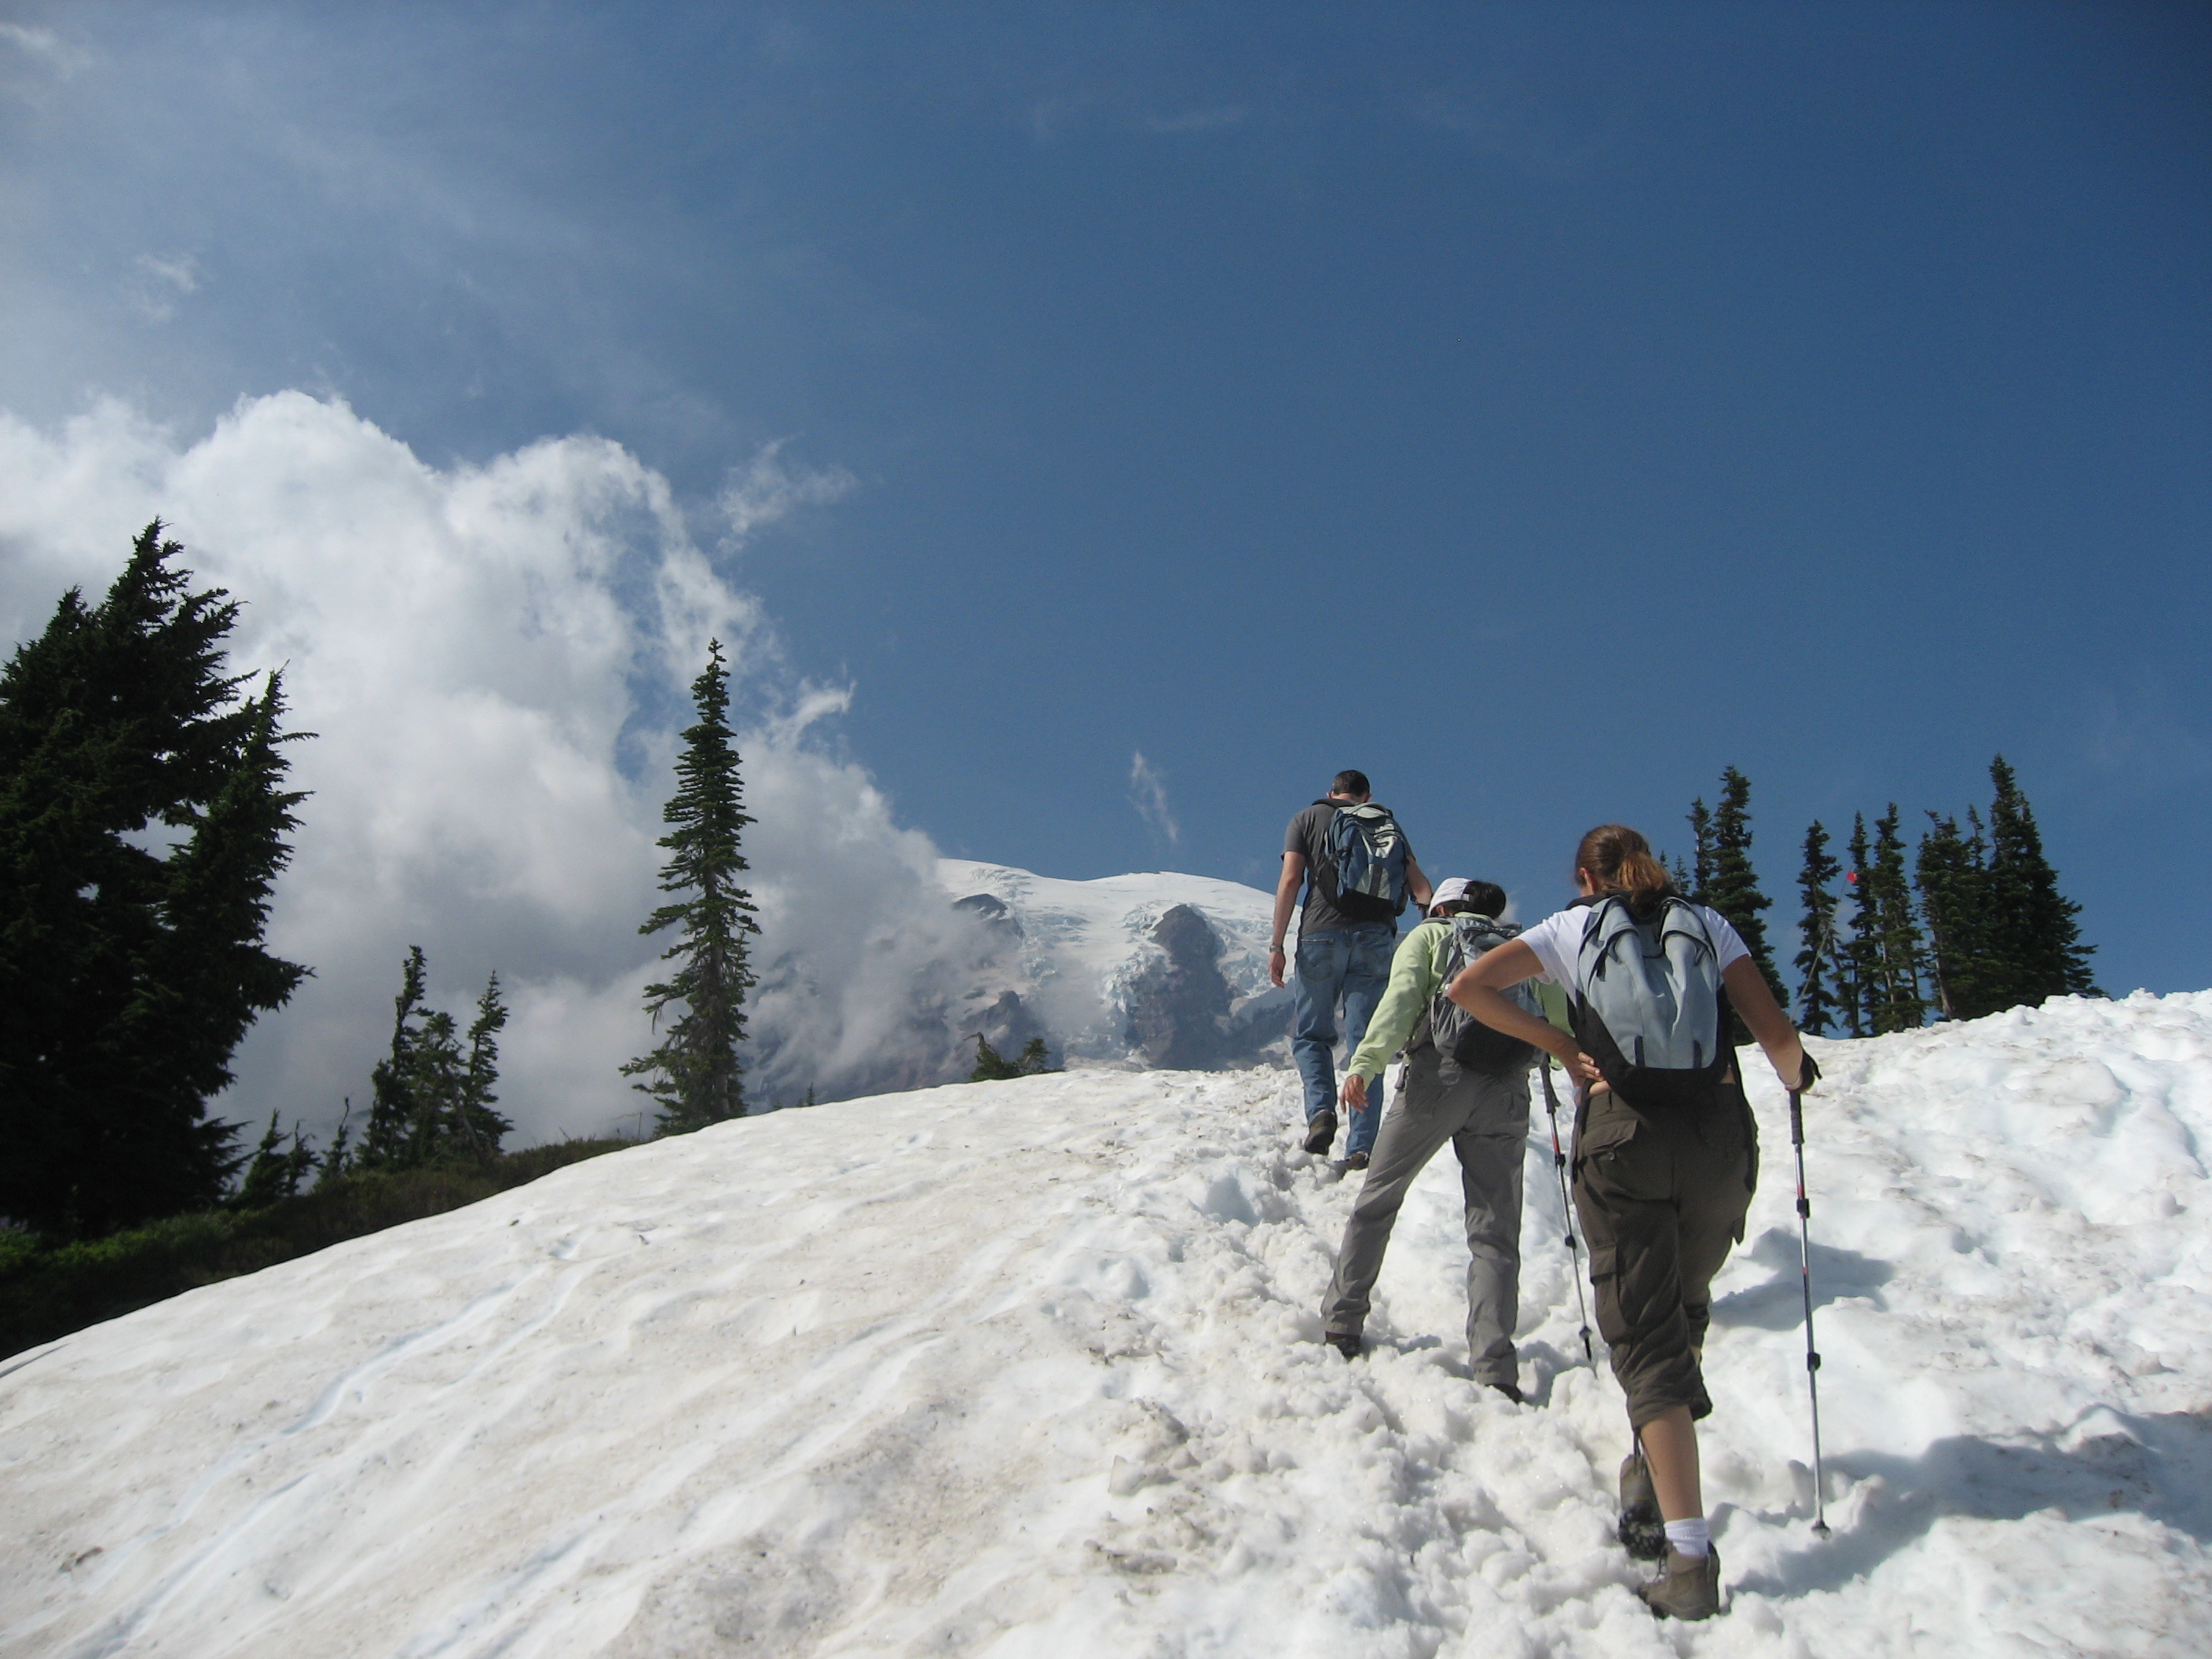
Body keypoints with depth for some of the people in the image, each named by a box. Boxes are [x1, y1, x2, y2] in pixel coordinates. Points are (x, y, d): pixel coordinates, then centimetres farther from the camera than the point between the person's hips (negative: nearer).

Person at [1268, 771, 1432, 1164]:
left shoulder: (1307, 819, 13)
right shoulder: (1388, 823, 20)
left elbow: (1290, 880, 1)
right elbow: (1419, 884, 7)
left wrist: (1276, 945, -1)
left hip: (1322, 934, -1)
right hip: (1375, 937, 2)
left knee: (1311, 1034, 11)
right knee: (1366, 1041, 3)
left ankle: (1322, 1109, -14)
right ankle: (1361, 1146, -4)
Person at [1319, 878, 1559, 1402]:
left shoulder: (1430, 935, 15)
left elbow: (1401, 997, -4)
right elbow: (1561, 1014, 13)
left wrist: (1364, 1064, -14)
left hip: (1438, 1075, -2)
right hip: (1505, 1091, 2)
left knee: (1377, 1199, 15)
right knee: (1494, 1230, 3)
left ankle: (1342, 1324, 16)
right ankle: (1495, 1369, -10)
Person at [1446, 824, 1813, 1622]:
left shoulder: (1572, 927, 8)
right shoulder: (1706, 922, 10)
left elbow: (1467, 987, 1)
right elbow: (1775, 1033, 3)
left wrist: (1562, 1045, 7)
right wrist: (1797, 1075, 25)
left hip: (1620, 1142, -2)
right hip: (1719, 1139, 2)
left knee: (1648, 1336, -1)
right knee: (1686, 1305, 25)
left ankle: (1691, 1558, -11)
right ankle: (1655, 1472, 15)